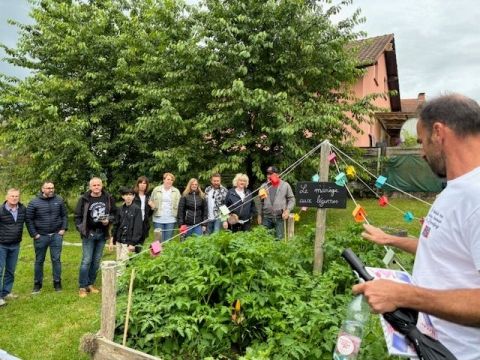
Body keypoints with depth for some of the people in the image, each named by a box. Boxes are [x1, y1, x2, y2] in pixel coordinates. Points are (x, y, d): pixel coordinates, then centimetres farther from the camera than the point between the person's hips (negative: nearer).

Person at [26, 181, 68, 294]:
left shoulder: (59, 200, 2)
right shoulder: (34, 203, -5)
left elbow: (64, 216, 10)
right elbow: (29, 220, -1)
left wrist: (63, 228, 0)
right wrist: (34, 234, -6)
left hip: (56, 235, 1)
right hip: (40, 236, -1)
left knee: (56, 259, 4)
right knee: (39, 260, 9)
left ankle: (57, 283, 15)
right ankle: (37, 284, 22)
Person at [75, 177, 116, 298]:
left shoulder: (108, 198, 2)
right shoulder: (84, 199, -5)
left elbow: (114, 212, 11)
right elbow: (78, 216, -1)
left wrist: (108, 220, -8)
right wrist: (82, 230, -10)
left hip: (102, 234, 3)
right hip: (89, 234, -3)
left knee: (96, 261, 11)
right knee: (86, 261, -3)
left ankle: (91, 284, 23)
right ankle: (82, 287, 7)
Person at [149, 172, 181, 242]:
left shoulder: (176, 191, 7)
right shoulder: (156, 190, 5)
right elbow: (150, 201, 8)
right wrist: (152, 205, -14)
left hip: (170, 220, 0)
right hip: (158, 219, 0)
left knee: (168, 241, 6)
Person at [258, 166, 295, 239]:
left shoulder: (285, 185, 1)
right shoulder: (264, 186, 8)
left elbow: (291, 199, 5)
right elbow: (261, 202, 12)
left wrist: (288, 210, -9)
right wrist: (260, 215, 10)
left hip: (280, 217, -2)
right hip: (266, 217, 2)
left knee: (279, 238, 1)